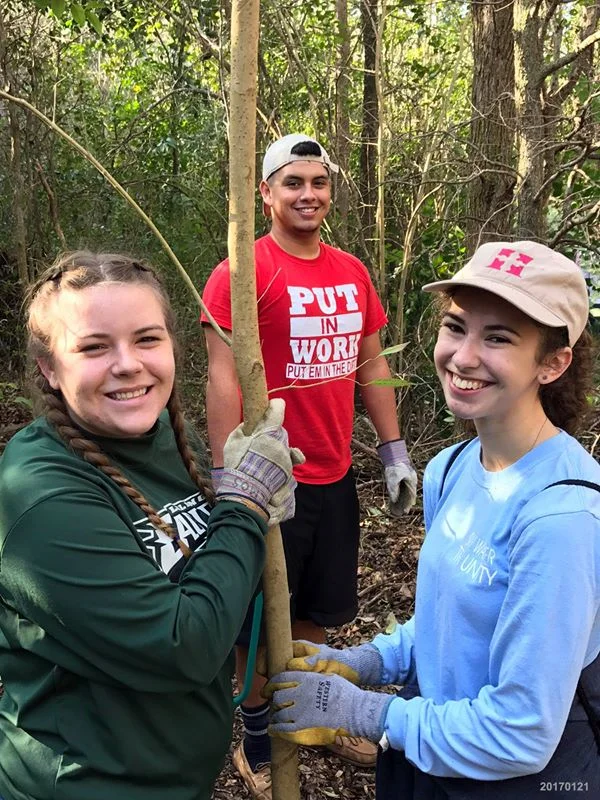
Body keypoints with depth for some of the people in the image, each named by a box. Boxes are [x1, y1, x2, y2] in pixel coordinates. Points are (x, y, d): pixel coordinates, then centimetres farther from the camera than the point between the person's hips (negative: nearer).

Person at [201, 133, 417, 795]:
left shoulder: (352, 272, 7)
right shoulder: (239, 273, -12)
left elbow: (371, 366, 13)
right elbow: (223, 380, -16)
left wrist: (394, 450, 10)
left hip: (336, 476, 6)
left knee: (316, 610, 21)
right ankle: (257, 747, 32)